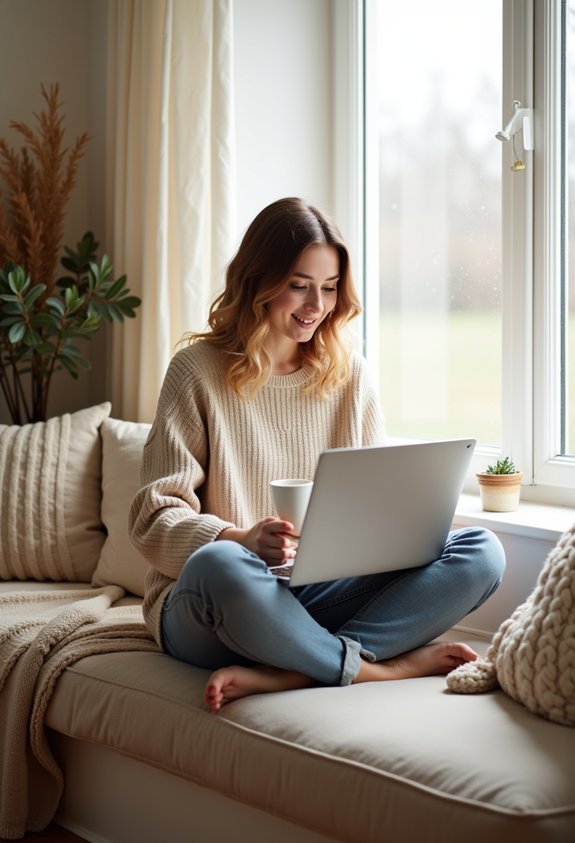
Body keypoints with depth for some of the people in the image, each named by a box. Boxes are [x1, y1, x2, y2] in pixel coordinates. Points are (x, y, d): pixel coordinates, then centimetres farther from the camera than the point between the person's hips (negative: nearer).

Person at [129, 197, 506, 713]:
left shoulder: (349, 374, 12)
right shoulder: (198, 370, 0)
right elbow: (155, 518, -6)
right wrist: (239, 539, -25)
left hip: (323, 597, 5)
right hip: (208, 611, -4)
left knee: (481, 553, -17)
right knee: (220, 565, -41)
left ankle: (281, 675, -29)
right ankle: (380, 668, -21)